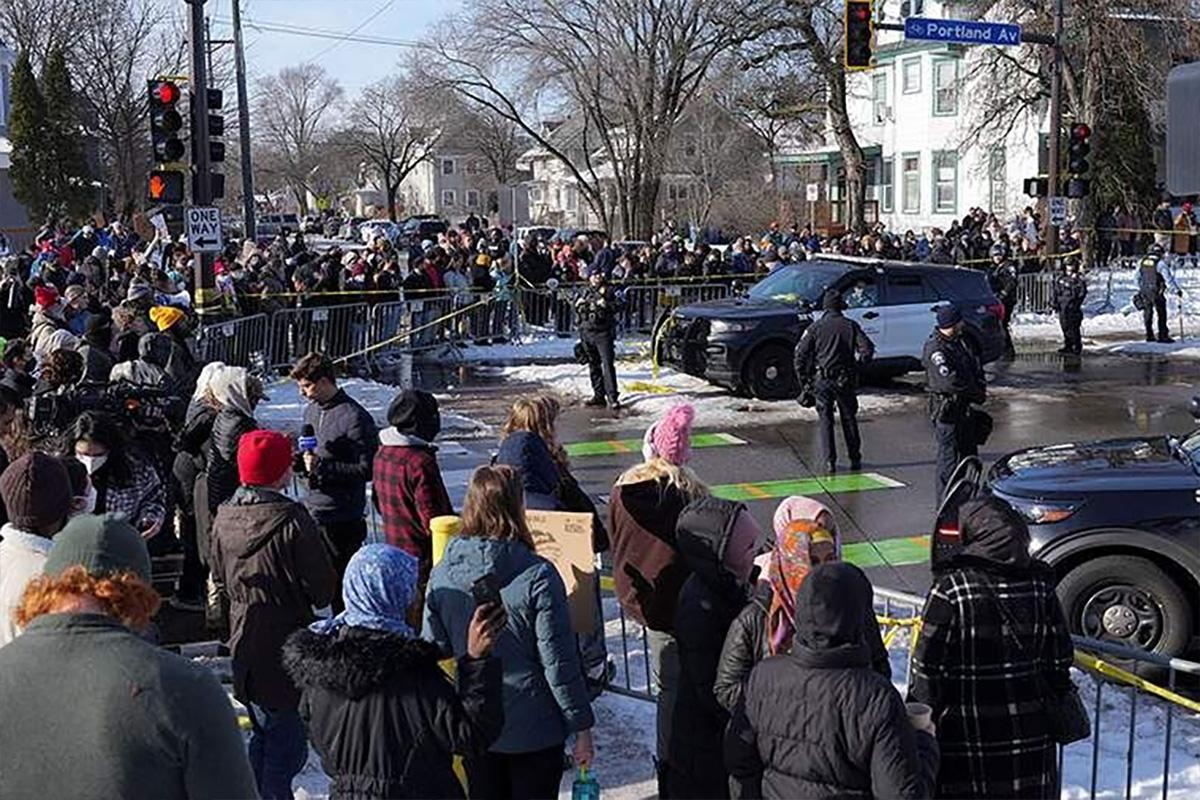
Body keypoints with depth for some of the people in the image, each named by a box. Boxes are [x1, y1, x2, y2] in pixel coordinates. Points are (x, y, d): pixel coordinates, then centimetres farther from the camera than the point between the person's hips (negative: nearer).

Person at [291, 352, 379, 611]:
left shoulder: (354, 417, -15)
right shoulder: (312, 411, 12)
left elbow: (367, 470, -17)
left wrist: (322, 467, -20)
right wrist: (301, 461, 3)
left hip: (341, 520, -8)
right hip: (311, 512, 8)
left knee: (340, 582, -2)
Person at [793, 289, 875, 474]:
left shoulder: (815, 327, -1)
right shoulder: (850, 326, 1)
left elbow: (800, 353, -5)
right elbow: (867, 348, -5)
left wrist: (803, 377, 5)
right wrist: (857, 365, 12)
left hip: (822, 381, -1)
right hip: (845, 380, 1)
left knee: (826, 421, 4)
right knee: (849, 419, 13)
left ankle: (830, 462, -2)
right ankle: (855, 460, 18)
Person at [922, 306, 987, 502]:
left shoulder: (958, 342, 10)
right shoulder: (935, 349, -20)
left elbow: (974, 366, 19)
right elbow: (949, 382, -27)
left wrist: (981, 386, -1)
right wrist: (977, 395, -15)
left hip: (964, 409, 10)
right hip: (947, 410, -10)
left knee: (969, 454, 18)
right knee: (949, 458, -4)